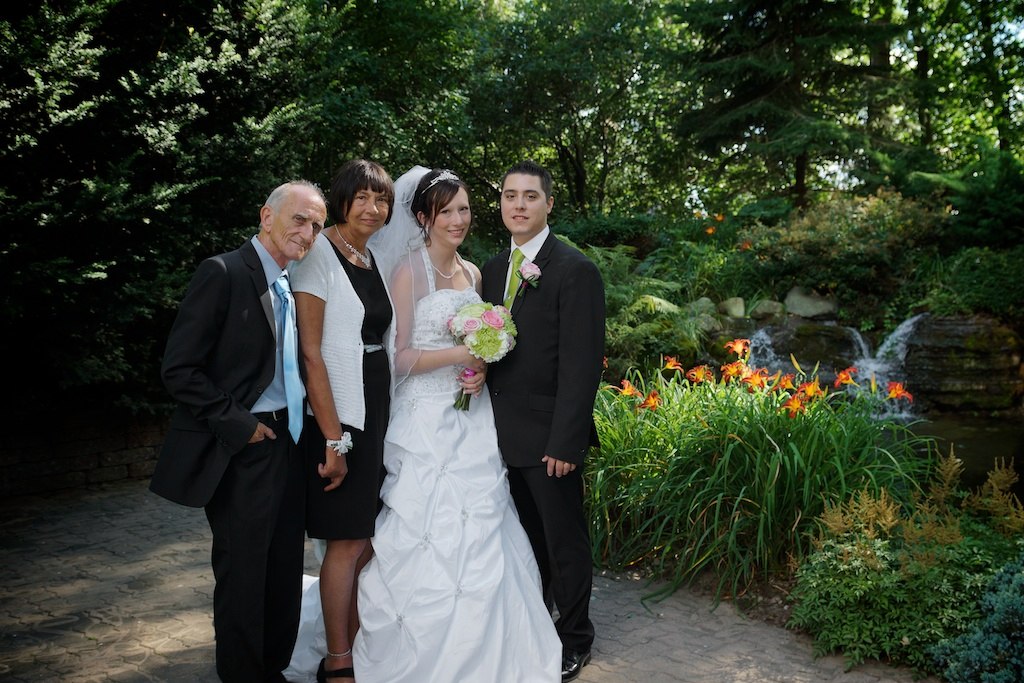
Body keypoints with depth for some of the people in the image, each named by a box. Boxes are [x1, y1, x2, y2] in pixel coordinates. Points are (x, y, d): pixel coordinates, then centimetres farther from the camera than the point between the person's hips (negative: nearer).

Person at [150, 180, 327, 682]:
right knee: (243, 577, 2)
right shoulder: (222, 273, -10)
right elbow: (179, 368, -15)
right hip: (241, 452, -7)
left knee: (285, 575, 13)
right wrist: (238, 425, -14)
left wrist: (299, 426, 5)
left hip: (287, 446, 7)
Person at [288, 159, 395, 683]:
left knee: (369, 539, 13)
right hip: (340, 416, -7)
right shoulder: (320, 255, -12)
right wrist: (333, 438, -18)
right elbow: (311, 353, -16)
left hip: (379, 412, 8)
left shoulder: (373, 260, 11)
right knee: (347, 542, 1)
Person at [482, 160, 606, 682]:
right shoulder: (493, 269, 9)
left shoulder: (575, 271, -13)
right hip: (504, 434, 6)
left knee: (565, 542, 10)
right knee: (526, 540, 19)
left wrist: (564, 442, -19)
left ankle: (574, 641, 28)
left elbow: (582, 365, -16)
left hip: (549, 438, -6)